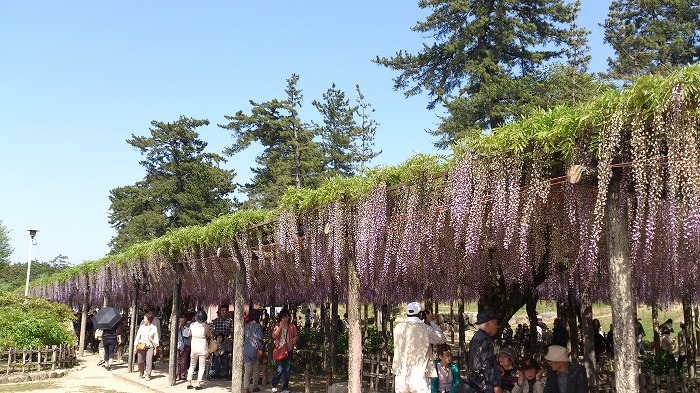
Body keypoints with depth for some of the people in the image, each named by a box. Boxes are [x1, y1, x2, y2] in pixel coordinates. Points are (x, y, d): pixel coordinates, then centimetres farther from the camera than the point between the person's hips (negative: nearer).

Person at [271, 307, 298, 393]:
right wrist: (280, 327, -16)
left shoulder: (292, 326, 6)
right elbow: (274, 336, -10)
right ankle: (274, 385, 17)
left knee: (287, 370, 5)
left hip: (289, 350, 3)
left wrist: (295, 338, -14)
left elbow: (296, 336, 9)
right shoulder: (277, 325, 1)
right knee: (279, 370, -7)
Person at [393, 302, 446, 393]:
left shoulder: (398, 328, 2)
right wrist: (431, 321, 16)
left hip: (401, 376, 3)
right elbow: (441, 338, 9)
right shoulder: (426, 329, -8)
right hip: (419, 377, -3)